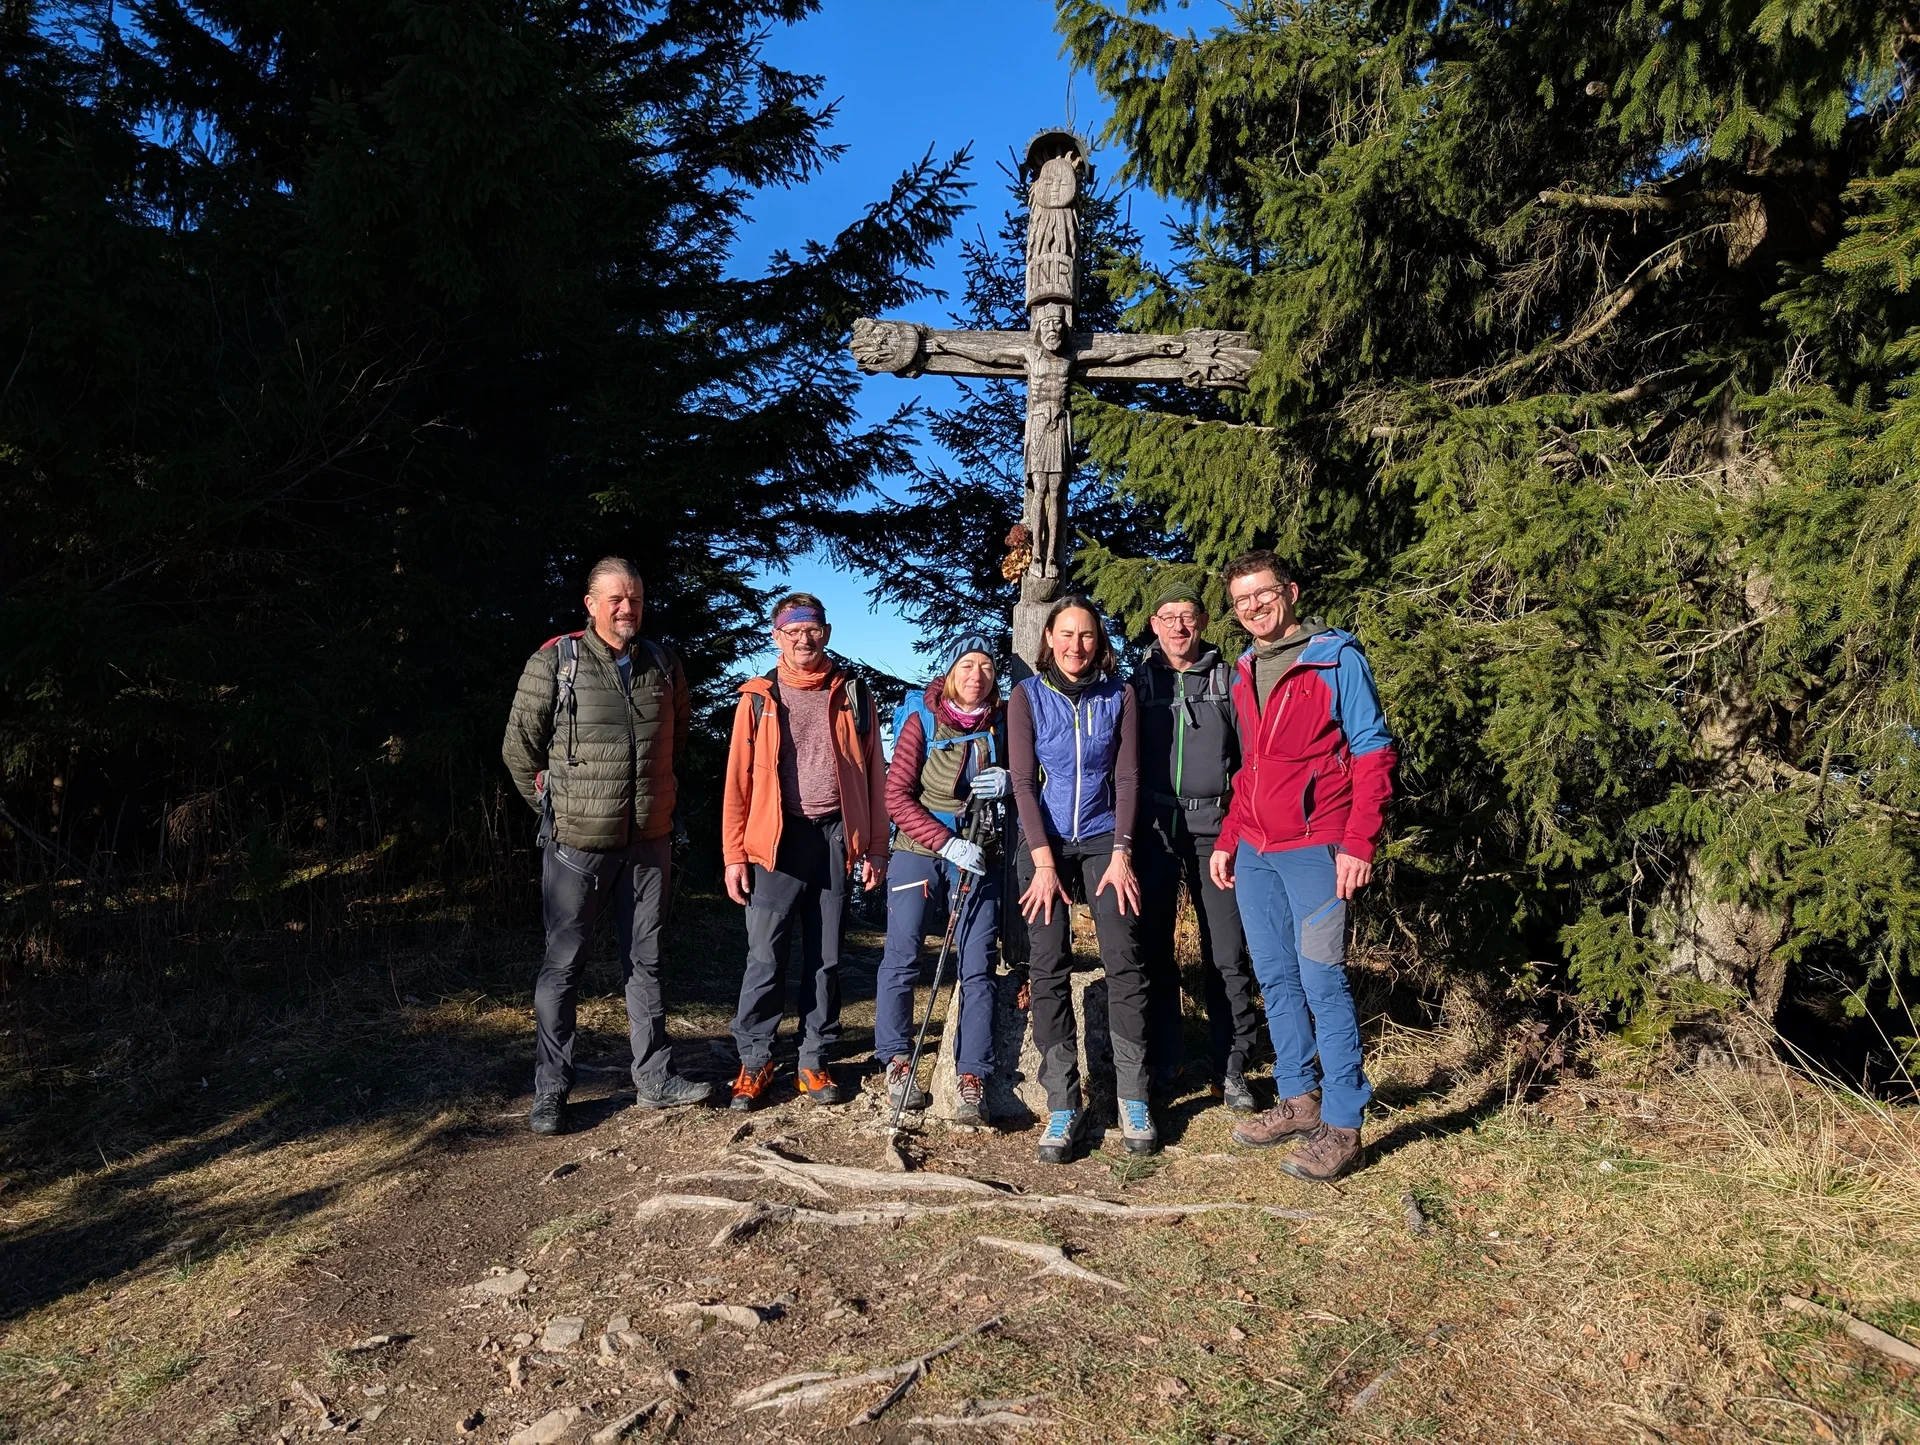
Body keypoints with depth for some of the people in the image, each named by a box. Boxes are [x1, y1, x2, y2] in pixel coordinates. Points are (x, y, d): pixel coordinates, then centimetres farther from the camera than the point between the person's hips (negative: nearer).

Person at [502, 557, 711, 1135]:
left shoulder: (663, 665, 5)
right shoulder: (555, 661, -8)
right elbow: (519, 746, -1)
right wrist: (555, 808, 3)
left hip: (649, 842, 4)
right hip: (577, 843, -4)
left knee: (646, 961, 13)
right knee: (562, 966, 5)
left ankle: (654, 1079, 23)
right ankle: (550, 1093, 16)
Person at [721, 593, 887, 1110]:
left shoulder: (853, 695, 8)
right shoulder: (758, 698, 6)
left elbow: (874, 774, 8)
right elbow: (738, 781, 3)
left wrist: (875, 848, 2)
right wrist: (734, 856, -4)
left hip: (837, 839, 1)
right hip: (777, 839, -1)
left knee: (826, 960, 8)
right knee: (765, 958, -2)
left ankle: (814, 1062, 19)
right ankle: (754, 1062, 12)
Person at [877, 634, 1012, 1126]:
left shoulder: (1001, 726, 4)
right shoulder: (922, 721, -3)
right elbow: (897, 796, -8)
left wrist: (1008, 782, -12)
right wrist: (946, 843, -19)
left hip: (979, 857, 2)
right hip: (919, 849, -2)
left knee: (977, 966, -4)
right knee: (902, 959, -4)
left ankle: (973, 1079, 3)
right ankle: (898, 1061, 17)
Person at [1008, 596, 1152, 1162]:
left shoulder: (1120, 696, 4)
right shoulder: (1027, 696, 1)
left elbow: (1127, 777, 2)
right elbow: (1023, 781, -4)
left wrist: (1121, 853, -8)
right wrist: (1044, 861, -11)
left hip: (1103, 840, 1)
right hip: (1045, 843, 0)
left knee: (1124, 961, -7)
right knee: (1048, 970, -5)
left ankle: (1133, 1099, 4)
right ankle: (1062, 1104, 2)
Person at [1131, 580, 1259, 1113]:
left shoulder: (1227, 680, 8)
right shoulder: (1138, 681, 9)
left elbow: (1248, 756, 8)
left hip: (1213, 827, -1)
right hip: (1153, 827, 1)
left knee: (1226, 954, -1)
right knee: (1154, 948, 6)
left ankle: (1231, 1069, 11)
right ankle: (1161, 1064, 18)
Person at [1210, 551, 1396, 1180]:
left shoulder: (1337, 657, -4)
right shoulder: (1244, 673, 15)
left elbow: (1373, 752, -8)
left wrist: (1359, 843, -16)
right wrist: (1228, 839, 16)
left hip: (1314, 847, -6)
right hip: (1254, 851, 7)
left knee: (1321, 980, -7)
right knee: (1276, 979, 11)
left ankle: (1341, 1126, 2)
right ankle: (1297, 1099, 24)